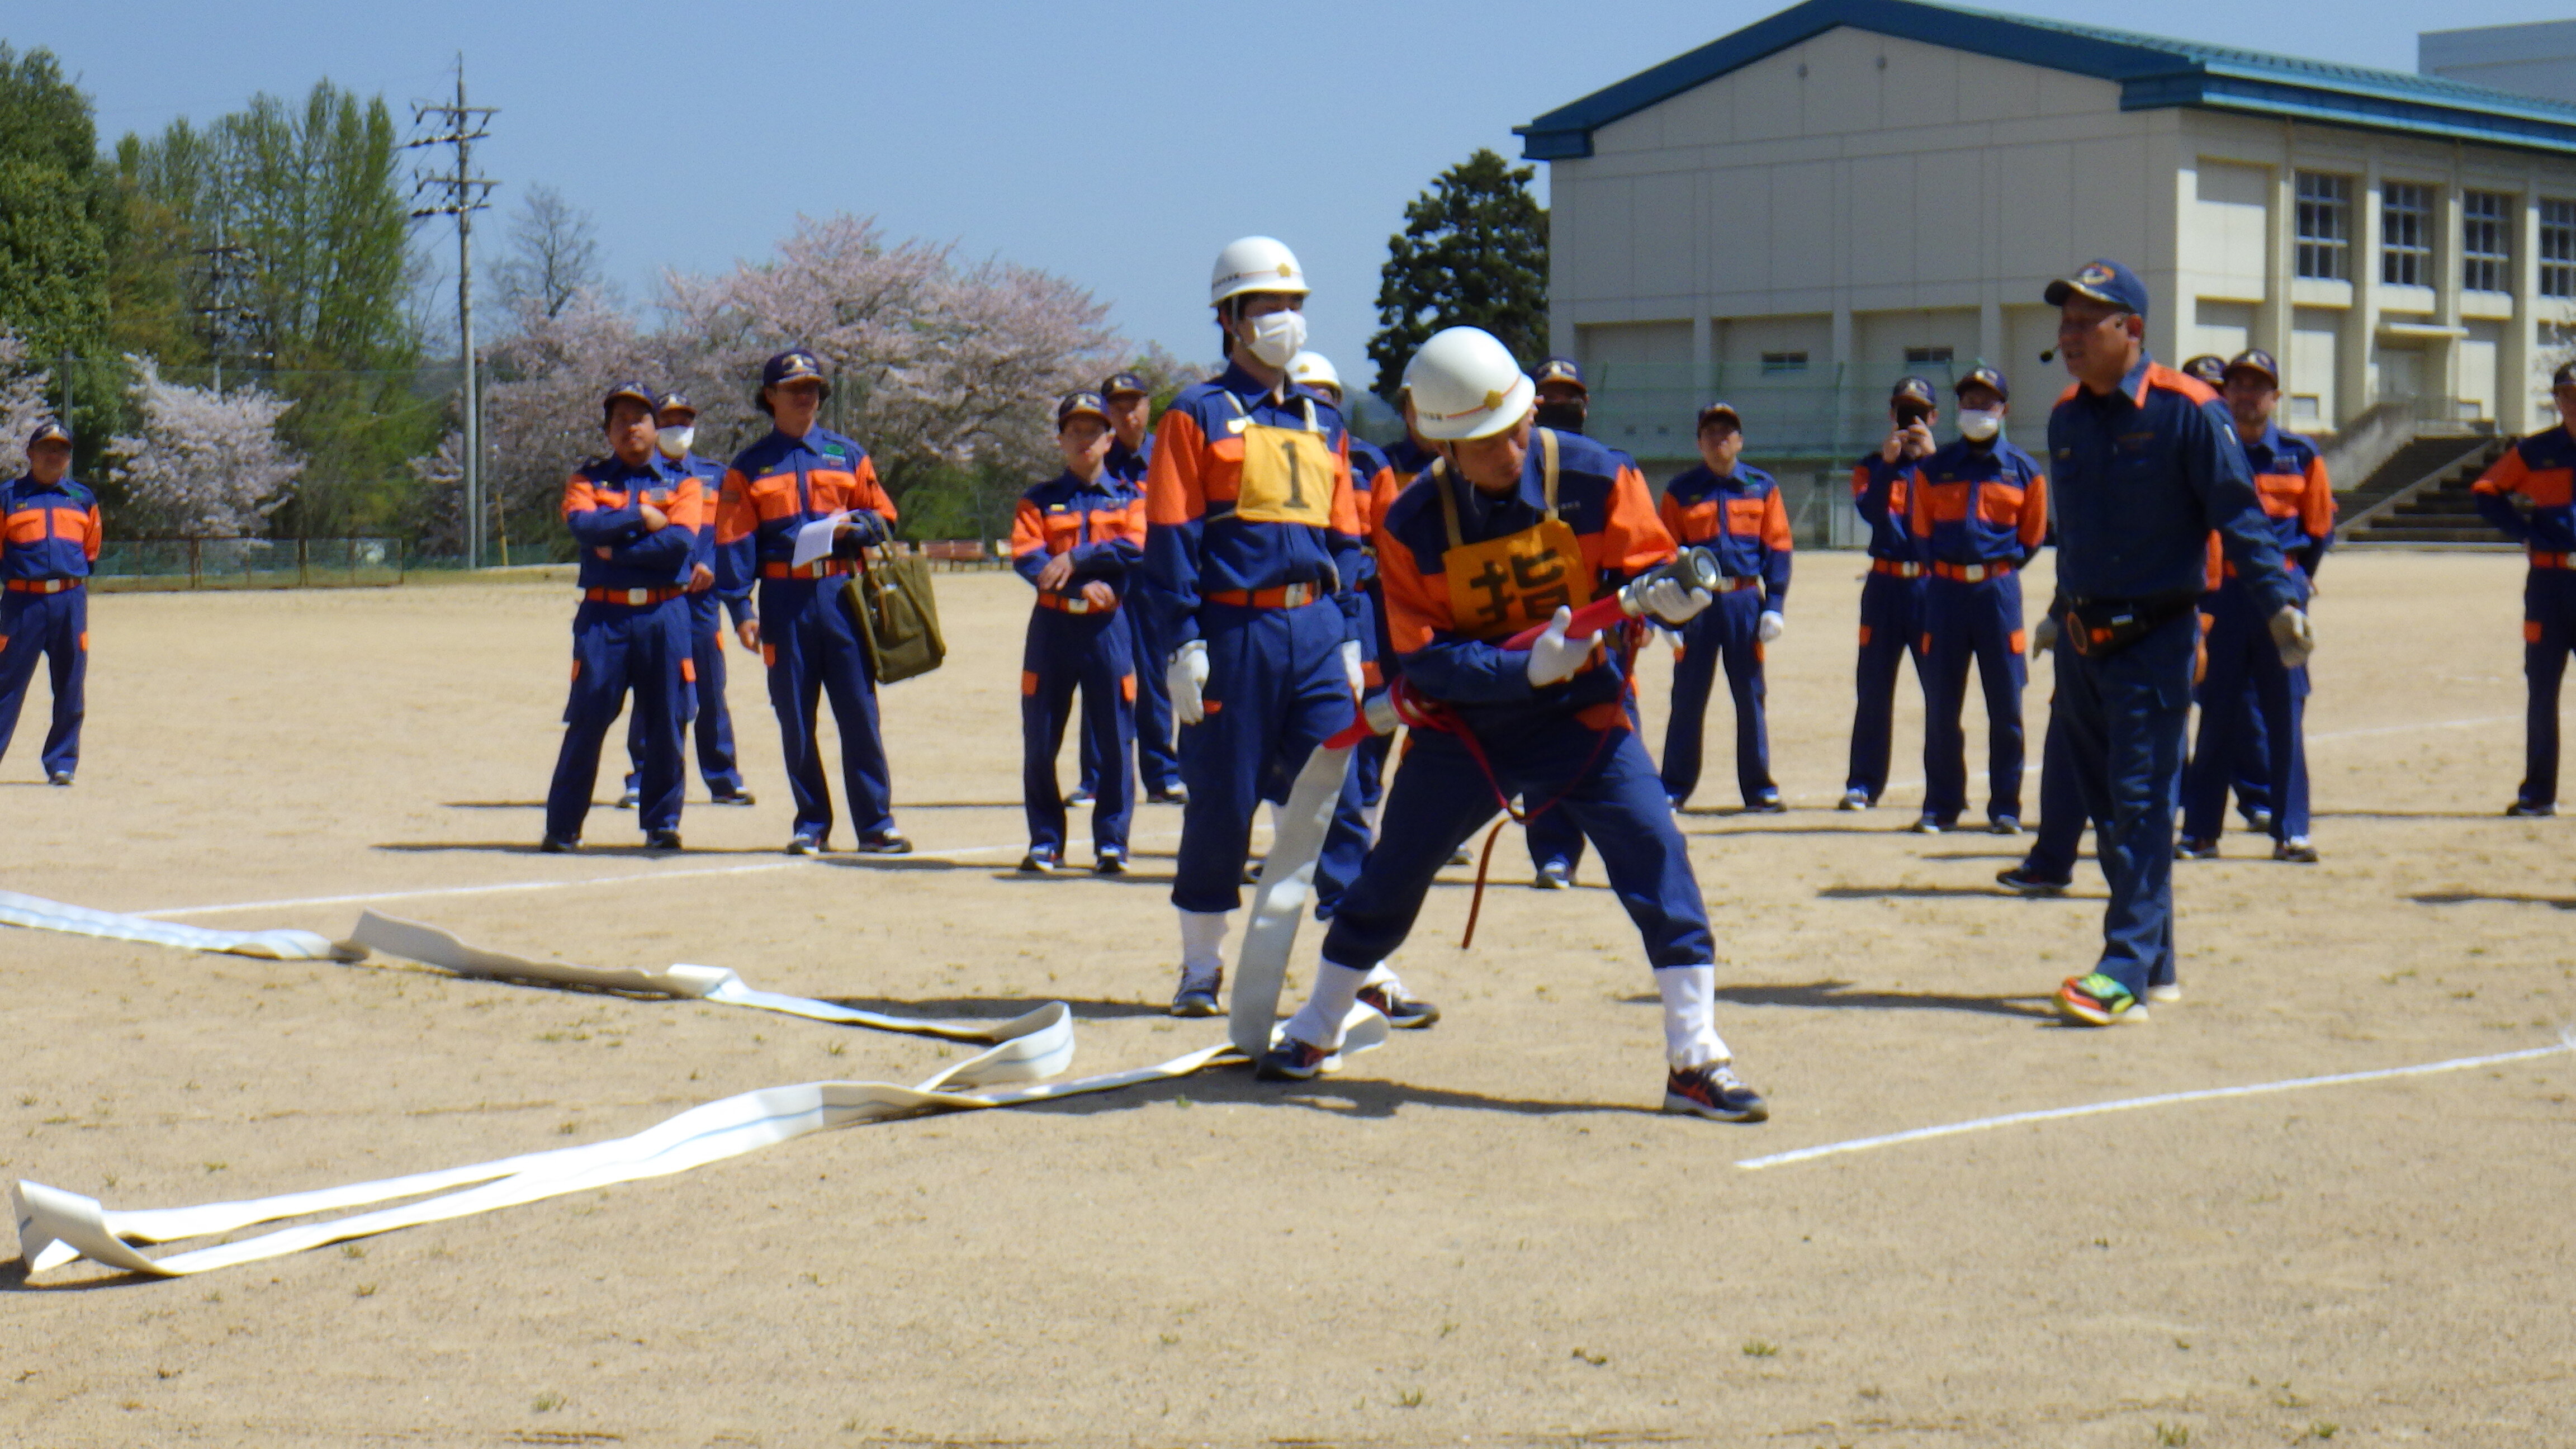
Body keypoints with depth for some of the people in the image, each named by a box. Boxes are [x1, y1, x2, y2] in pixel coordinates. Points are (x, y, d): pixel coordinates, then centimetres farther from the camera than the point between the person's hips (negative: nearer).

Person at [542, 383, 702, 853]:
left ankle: (661, 822, 11)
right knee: (587, 718, -3)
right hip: (603, 614, 0)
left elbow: (681, 542, -7)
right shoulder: (587, 479, 13)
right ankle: (562, 827, 1)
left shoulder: (681, 482, 10)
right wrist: (641, 519, -8)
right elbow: (582, 524, -8)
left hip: (664, 615, 0)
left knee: (665, 722, 1)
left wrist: (617, 549, -9)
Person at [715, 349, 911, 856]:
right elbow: (734, 543, 3)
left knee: (860, 711, -3)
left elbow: (883, 520, 13)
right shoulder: (749, 467, 8)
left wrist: (851, 526, -9)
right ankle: (811, 824, 12)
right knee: (795, 718, 2)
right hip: (785, 600, 0)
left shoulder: (847, 454, 13)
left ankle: (875, 824, -1)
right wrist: (743, 613, -6)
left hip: (843, 595, 1)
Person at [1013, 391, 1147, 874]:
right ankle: (1045, 841, 9)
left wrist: (1077, 558, -17)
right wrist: (1084, 586, -19)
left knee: (1114, 739, -3)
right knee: (1040, 741, 0)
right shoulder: (1039, 499, 11)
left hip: (1109, 626, 0)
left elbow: (1137, 548, -8)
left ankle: (1111, 843, 3)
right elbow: (1025, 557, -6)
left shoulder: (1128, 498, 12)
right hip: (1052, 625, 1)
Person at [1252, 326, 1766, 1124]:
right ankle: (1315, 1034, 28)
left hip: (1580, 710, 0)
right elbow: (1424, 659, -17)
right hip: (1463, 720, 1)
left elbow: (1645, 568, -9)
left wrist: (1664, 597, -34)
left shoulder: (1593, 478, -16)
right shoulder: (1412, 525, -15)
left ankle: (1694, 1062, -10)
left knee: (1657, 852, -16)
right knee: (1390, 874, 7)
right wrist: (1526, 667, -32)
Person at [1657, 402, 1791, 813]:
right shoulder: (1680, 491, 5)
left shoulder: (1762, 487, 7)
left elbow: (1777, 548, 4)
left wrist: (1774, 606, -5)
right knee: (1687, 699, 2)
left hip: (1745, 602, 1)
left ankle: (1759, 789, 10)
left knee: (1751, 697, 4)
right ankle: (1673, 788, 9)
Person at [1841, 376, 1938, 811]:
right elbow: (1868, 509, -8)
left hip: (1932, 584, -1)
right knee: (1873, 688, 2)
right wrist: (1888, 462, -19)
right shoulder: (1873, 466, 12)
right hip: (1884, 585, 1)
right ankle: (1863, 784, 7)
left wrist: (1932, 458, -19)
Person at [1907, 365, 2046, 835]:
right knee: (1941, 705, 2)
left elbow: (2032, 536, 12)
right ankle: (1941, 805, 10)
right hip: (1945, 589, 1)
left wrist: (2000, 566, 6)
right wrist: (1947, 562, 6)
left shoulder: (2023, 470, 5)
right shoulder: (1933, 468, 6)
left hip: (1998, 588, -1)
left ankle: (2005, 806, 6)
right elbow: (1920, 530, 12)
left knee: (2006, 706, -1)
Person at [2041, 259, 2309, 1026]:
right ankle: (2158, 965, 21)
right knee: (2107, 807, 11)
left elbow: (2238, 515, -12)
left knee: (2142, 803, -10)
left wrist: (2280, 601, -21)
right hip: (2083, 638, 7)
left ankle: (2127, 971, -11)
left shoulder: (2187, 410, -11)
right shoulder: (2067, 418, 9)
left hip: (2154, 638, -7)